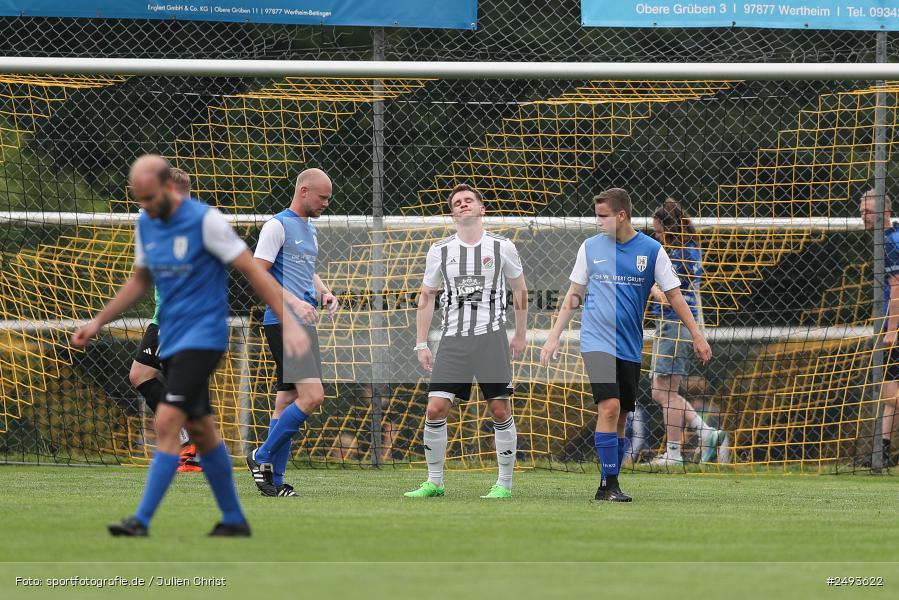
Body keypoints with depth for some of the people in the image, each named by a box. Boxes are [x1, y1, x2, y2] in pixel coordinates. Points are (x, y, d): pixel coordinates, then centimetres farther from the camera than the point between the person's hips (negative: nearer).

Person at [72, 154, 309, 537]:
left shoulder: (204, 220, -14)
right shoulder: (145, 224, 7)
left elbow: (252, 271, -12)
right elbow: (140, 281, 21)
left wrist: (289, 323, -17)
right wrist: (98, 322, 16)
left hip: (202, 336, -8)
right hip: (171, 341, 8)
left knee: (167, 423, -16)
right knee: (201, 431, 12)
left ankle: (142, 521, -17)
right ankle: (234, 519, 21)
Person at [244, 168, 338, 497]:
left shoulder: (309, 229, 20)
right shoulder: (277, 226, -8)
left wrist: (324, 293, 12)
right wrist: (295, 303, -21)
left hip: (303, 324, 9)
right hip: (282, 323, -9)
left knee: (287, 401, 8)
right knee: (312, 396, -17)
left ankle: (274, 479, 9)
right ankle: (262, 457, -7)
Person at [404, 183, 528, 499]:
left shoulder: (502, 247, 3)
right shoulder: (440, 251, 7)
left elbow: (519, 290, 15)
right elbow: (426, 297, 13)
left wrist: (520, 336, 14)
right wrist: (421, 345, 8)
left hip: (491, 337, -2)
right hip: (453, 339, 2)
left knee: (500, 410, -4)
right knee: (435, 409, -8)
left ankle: (504, 483, 8)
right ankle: (434, 482, 4)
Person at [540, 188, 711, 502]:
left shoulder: (651, 250, 1)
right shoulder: (591, 247, 3)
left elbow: (673, 294, 5)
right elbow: (574, 295, 11)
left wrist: (696, 335, -1)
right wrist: (554, 336, 7)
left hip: (630, 346, 2)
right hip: (597, 342, -2)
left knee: (621, 417, 5)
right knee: (609, 408, -18)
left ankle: (607, 487, 15)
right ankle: (610, 484, -15)